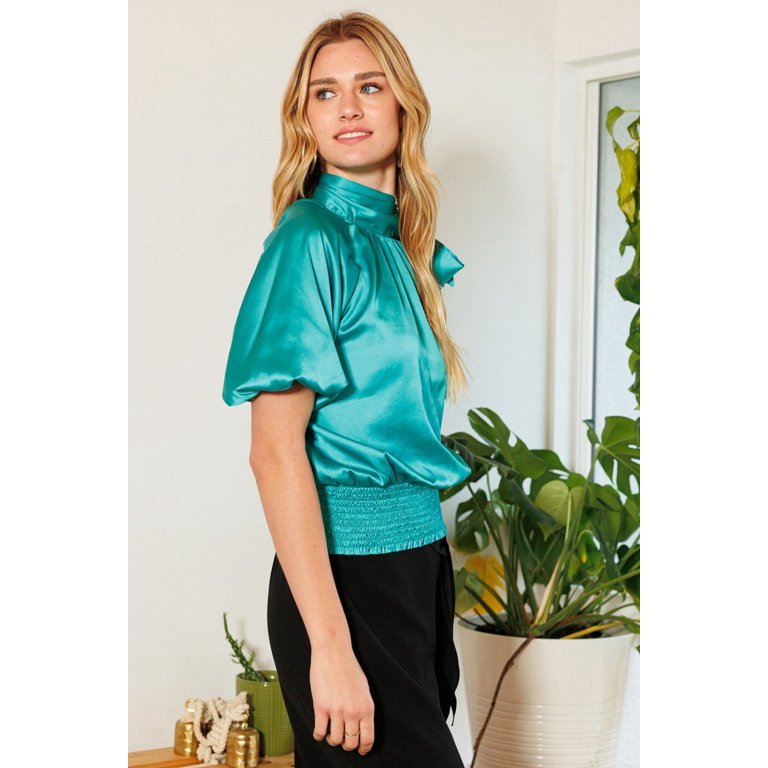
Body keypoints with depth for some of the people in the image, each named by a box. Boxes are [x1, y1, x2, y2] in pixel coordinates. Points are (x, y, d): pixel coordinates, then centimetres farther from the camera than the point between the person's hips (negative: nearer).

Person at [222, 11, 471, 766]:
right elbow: (274, 449, -19)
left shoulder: (399, 247, 10)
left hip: (419, 558, 8)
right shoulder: (311, 241, -13)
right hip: (346, 568, -8)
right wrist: (329, 644, -24)